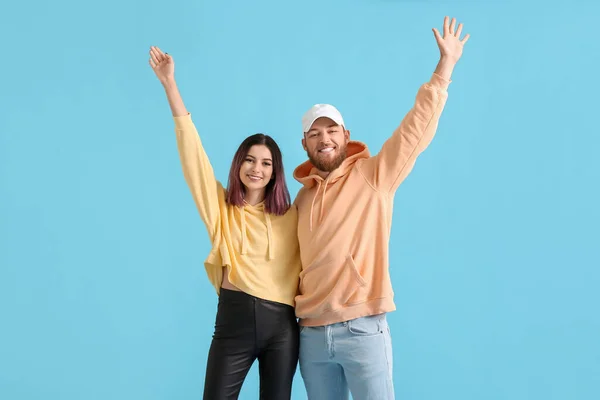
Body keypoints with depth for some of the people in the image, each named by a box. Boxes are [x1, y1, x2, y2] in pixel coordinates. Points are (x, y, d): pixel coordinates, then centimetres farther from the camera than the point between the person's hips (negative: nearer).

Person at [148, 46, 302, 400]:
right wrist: (170, 84, -5)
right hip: (234, 318, -1)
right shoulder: (220, 207, 6)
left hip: (281, 323, 1)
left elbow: (307, 264, 9)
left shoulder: (290, 215, 7)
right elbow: (192, 150, -1)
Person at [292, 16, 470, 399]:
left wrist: (446, 64, -11)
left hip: (362, 329, -4)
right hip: (311, 333, 5)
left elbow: (416, 129, -7)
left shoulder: (373, 176, 0)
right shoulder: (303, 197, 13)